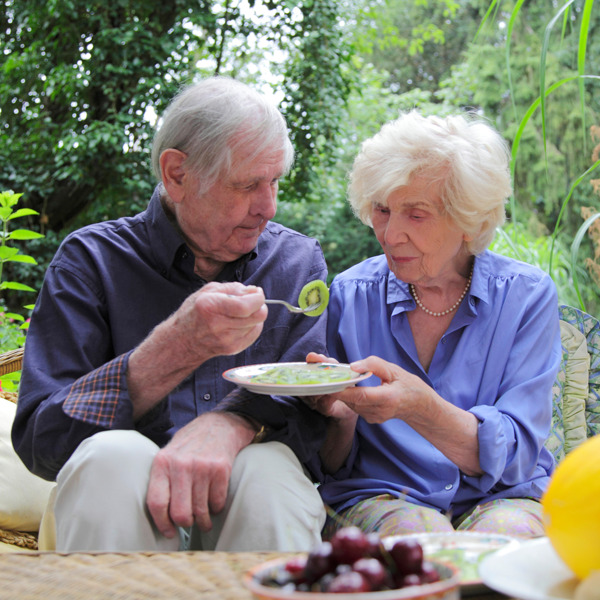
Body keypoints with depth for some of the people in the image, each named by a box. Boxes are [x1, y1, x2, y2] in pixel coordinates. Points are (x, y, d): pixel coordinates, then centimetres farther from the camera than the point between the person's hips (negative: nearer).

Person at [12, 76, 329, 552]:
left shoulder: (299, 260, 10)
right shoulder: (91, 259, 1)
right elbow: (38, 440, -8)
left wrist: (233, 423, -26)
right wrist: (177, 348, -22)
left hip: (256, 505, 1)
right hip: (116, 512, -1)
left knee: (269, 465, -32)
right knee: (112, 455, -33)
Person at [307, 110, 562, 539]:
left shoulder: (527, 295, -2)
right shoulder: (349, 295, 0)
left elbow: (514, 455, -11)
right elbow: (333, 465, 4)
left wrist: (419, 407, -30)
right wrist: (340, 417, -20)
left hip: (499, 498, 1)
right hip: (379, 495, -1)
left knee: (508, 535, -33)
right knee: (418, 536, -34)